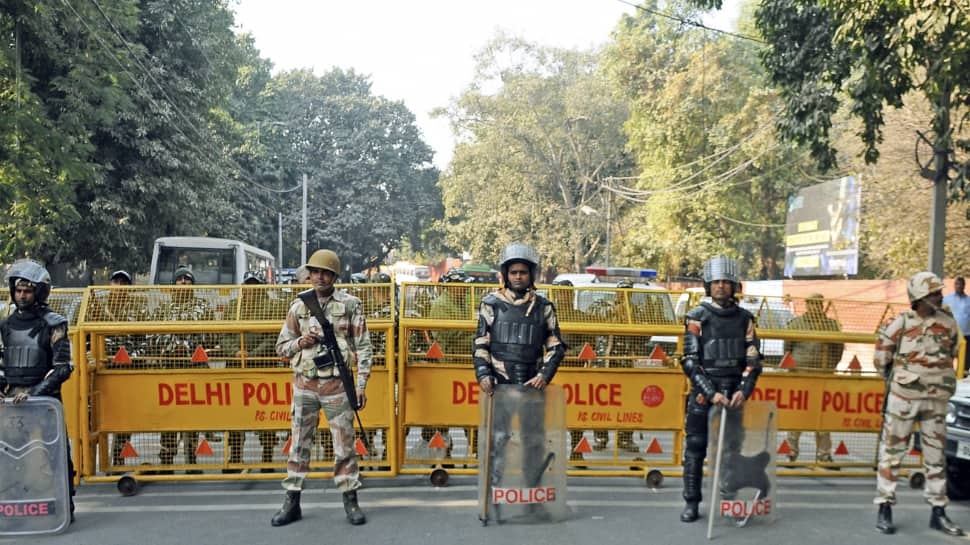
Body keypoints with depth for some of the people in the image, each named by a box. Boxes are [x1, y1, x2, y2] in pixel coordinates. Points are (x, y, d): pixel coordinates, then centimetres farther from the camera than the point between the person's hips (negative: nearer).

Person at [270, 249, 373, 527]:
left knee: (345, 445, 4)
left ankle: (350, 501, 15)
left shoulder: (350, 304, -1)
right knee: (299, 444, 8)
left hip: (337, 384, -2)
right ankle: (292, 503, 18)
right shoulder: (299, 305, 4)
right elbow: (282, 347, 10)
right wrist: (300, 343, -12)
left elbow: (363, 347, 0)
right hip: (304, 384, 2)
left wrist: (361, 385, -5)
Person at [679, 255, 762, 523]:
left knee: (732, 447, 6)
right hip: (703, 392, -2)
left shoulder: (744, 318, 7)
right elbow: (690, 362, -7)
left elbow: (753, 361, 5)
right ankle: (691, 503, 7)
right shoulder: (697, 317, -3)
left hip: (733, 393, 3)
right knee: (695, 447, -1)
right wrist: (711, 393, -15)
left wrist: (743, 391, -10)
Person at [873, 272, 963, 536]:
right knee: (892, 451, -1)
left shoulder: (949, 324, 3)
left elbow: (951, 356, 17)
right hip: (904, 397, -4)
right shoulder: (901, 324, -8)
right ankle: (884, 509, 6)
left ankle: (938, 512, 19)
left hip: (937, 399, 4)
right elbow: (881, 358, 1)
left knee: (936, 454, 10)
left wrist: (939, 380, 14)